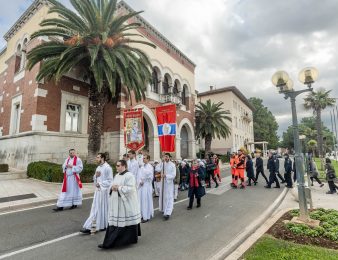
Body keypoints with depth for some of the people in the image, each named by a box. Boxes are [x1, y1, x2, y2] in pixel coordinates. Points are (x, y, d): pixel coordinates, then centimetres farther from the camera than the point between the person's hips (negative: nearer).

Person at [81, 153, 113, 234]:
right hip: (98, 190, 7)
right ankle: (92, 226, 17)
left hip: (104, 191, -7)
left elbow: (110, 181, -17)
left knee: (104, 208, 7)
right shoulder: (98, 167, 10)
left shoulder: (107, 168, -15)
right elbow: (94, 179, 17)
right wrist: (95, 176, -4)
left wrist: (100, 184, -18)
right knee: (96, 208, 10)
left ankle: (105, 225, 25)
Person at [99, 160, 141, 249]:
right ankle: (109, 243, 20)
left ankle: (131, 239, 24)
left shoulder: (129, 176, -15)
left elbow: (130, 189, -22)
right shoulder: (117, 176, 11)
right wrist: (112, 188, -7)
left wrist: (118, 187, -21)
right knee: (114, 221, 10)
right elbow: (113, 186, 16)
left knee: (127, 221, 4)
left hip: (126, 204, -8)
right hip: (116, 203, 8)